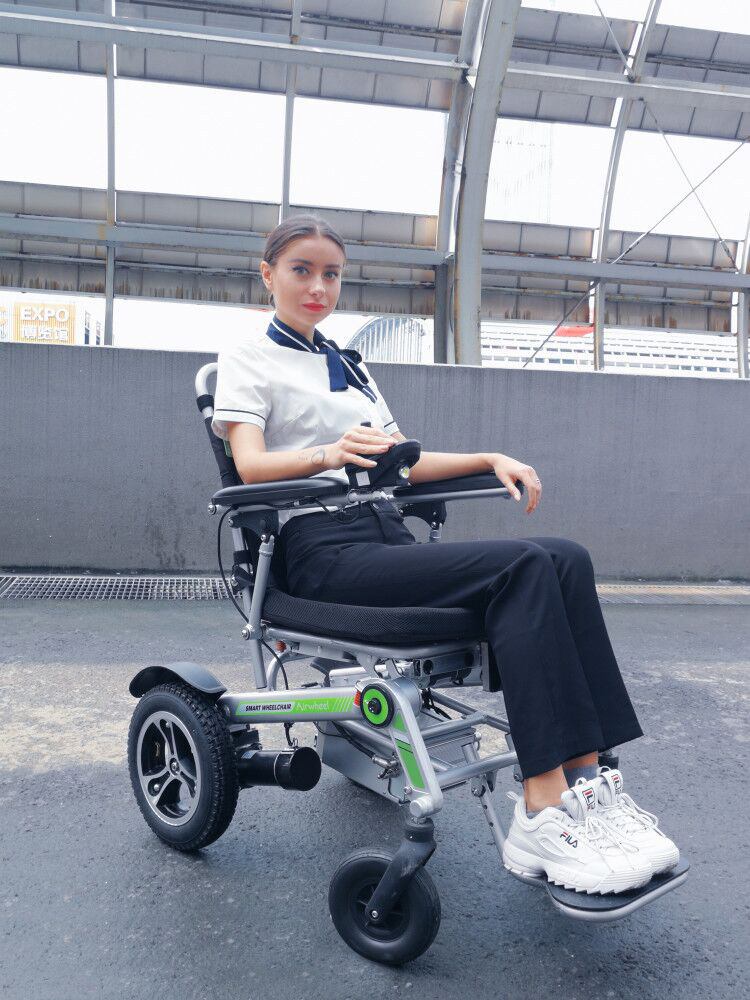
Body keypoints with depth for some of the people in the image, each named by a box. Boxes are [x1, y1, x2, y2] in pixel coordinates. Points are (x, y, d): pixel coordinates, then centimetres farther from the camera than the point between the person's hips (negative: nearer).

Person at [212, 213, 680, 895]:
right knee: (522, 567, -29)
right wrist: (330, 453, -28)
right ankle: (544, 813, -30)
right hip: (323, 548, -6)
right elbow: (251, 463, -9)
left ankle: (587, 781, -24)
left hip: (387, 534, 7)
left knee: (567, 558, -19)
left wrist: (492, 460, 9)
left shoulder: (349, 365, 30)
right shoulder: (248, 361, 10)